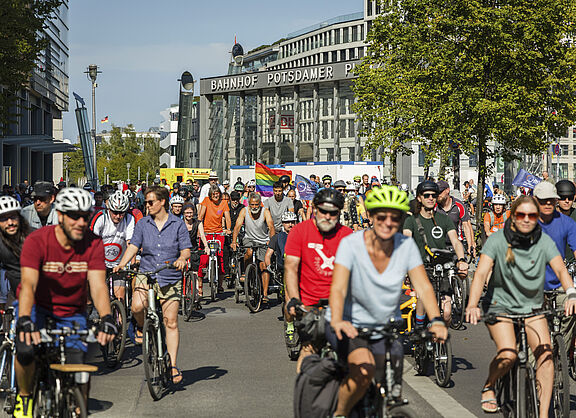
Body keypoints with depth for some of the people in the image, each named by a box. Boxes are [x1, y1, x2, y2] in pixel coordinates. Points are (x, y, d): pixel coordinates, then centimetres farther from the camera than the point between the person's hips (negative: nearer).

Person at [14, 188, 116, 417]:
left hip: (71, 313, 2)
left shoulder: (93, 244, -16)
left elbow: (98, 285, -25)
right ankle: (24, 398, 2)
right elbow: (28, 284, -34)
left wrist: (106, 318, -44)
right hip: (37, 306, -2)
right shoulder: (36, 241, -23)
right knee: (25, 350, -28)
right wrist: (24, 320, -51)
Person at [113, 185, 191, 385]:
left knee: (171, 322, -1)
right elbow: (133, 246, 3)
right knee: (137, 306, -29)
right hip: (146, 275, 1)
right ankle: (141, 327, 7)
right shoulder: (142, 224, 7)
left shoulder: (177, 224, 1)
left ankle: (173, 365, 7)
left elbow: (186, 249, -1)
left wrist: (181, 259, -23)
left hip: (170, 279, -1)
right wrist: (121, 264, -12)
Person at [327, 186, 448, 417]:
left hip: (386, 327, 3)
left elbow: (423, 286, -14)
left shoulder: (406, 245, -8)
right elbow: (338, 288, -28)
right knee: (364, 368, -30)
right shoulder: (351, 244, -17)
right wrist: (337, 321, -47)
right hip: (350, 325, -3)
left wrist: (436, 320, -32)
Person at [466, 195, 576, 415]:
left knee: (545, 354, -16)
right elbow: (481, 273, -23)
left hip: (532, 307, 3)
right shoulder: (497, 240, -14)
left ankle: (543, 414, -9)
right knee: (508, 355, -23)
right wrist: (472, 305, -39)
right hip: (500, 304, -3)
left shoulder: (544, 241, -6)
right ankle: (488, 386, 8)